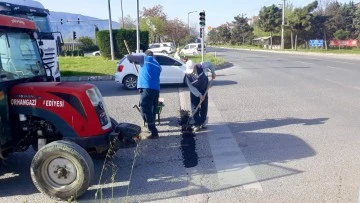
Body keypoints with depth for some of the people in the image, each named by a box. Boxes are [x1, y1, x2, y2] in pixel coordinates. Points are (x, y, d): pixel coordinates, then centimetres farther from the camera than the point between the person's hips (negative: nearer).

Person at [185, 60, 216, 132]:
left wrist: (213, 72, -4)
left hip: (204, 90, 2)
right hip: (194, 92, -1)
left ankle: (203, 122, 21)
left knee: (204, 107, 7)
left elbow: (210, 64, -5)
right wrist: (199, 95, -24)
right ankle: (197, 124, 6)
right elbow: (191, 87, -21)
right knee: (195, 108, -4)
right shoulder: (187, 75, -26)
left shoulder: (201, 67, -26)